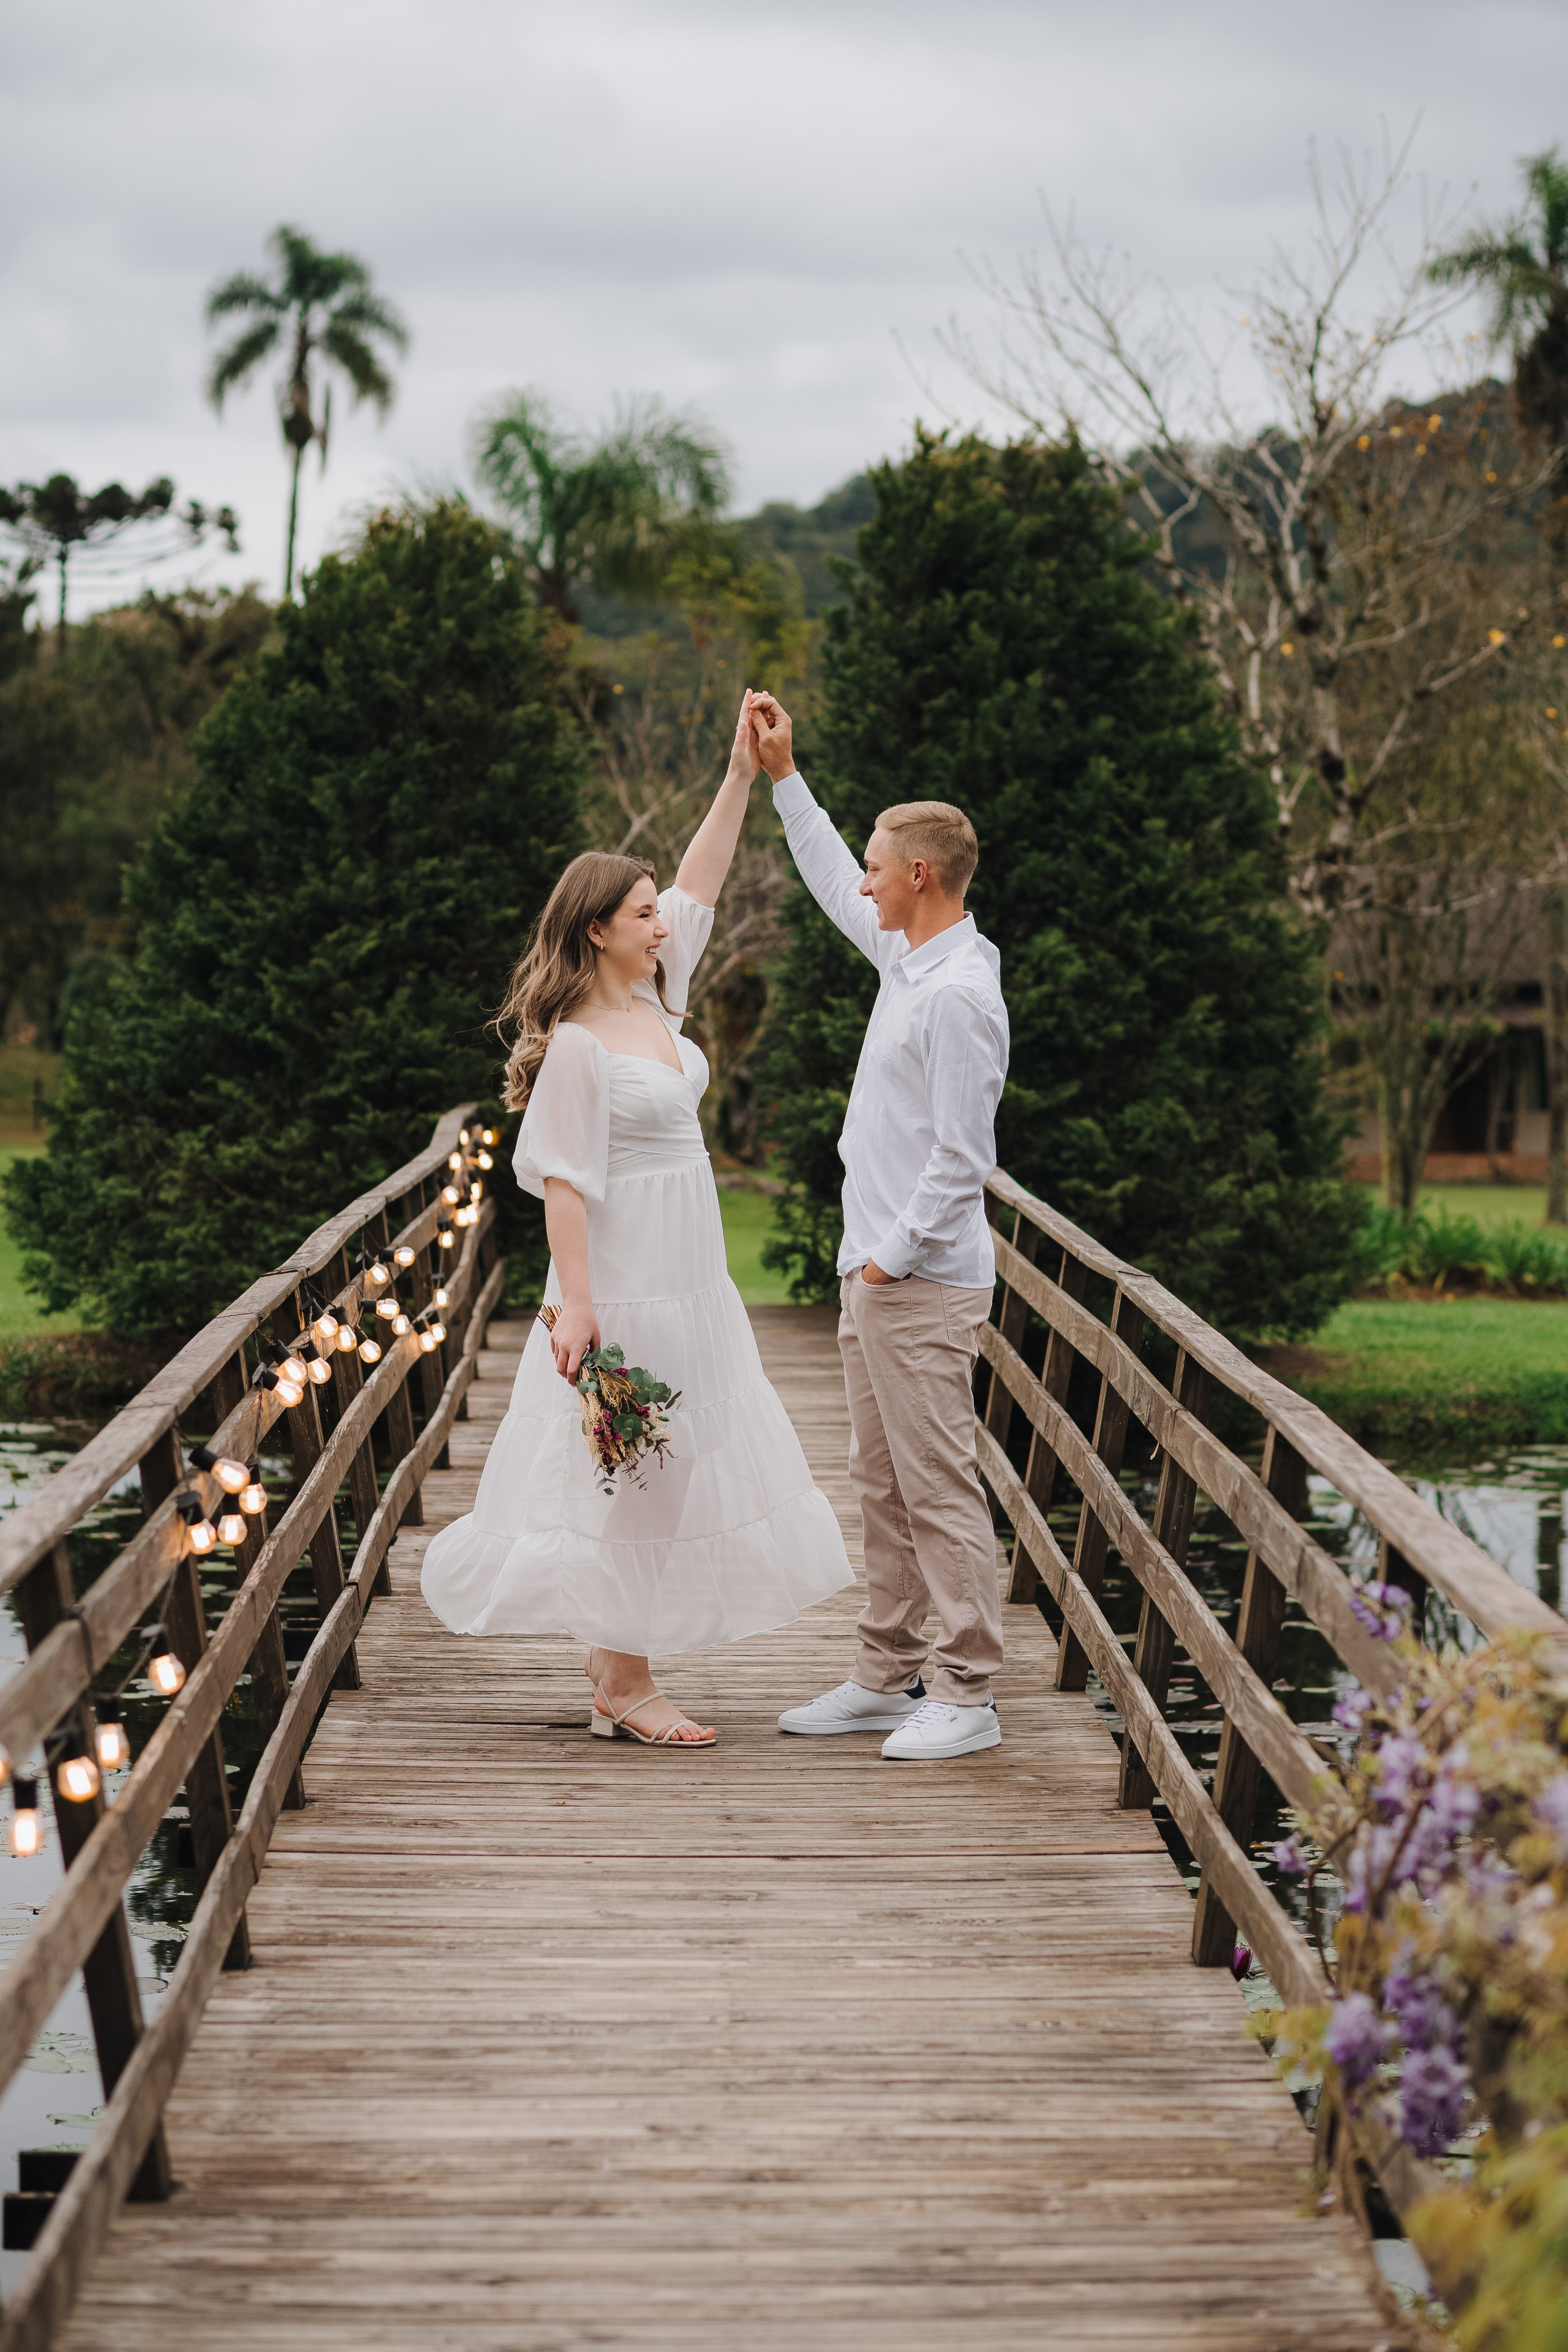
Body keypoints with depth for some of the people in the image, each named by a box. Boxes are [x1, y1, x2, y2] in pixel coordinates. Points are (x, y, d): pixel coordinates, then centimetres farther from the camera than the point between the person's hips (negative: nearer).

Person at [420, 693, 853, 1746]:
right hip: (627, 1285, -9)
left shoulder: (652, 996, 8)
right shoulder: (576, 1045, -15)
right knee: (630, 1472, -4)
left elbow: (699, 884, 16)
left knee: (680, 1466, 12)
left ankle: (616, 1653, 21)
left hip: (691, 1282, 9)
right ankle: (626, 1684, 3)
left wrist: (742, 778, 11)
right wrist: (575, 1305, -22)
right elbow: (563, 1181, -18)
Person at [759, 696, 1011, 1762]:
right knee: (883, 1483, 13)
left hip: (925, 1282, -10)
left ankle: (968, 1694, -4)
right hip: (876, 1274, 10)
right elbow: (838, 892, 31)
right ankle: (888, 1676, 20)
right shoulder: (908, 956, 11)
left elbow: (962, 1157, -20)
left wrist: (893, 1260, -15)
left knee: (939, 1484, -7)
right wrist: (785, 777, 32)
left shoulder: (959, 994, -18)